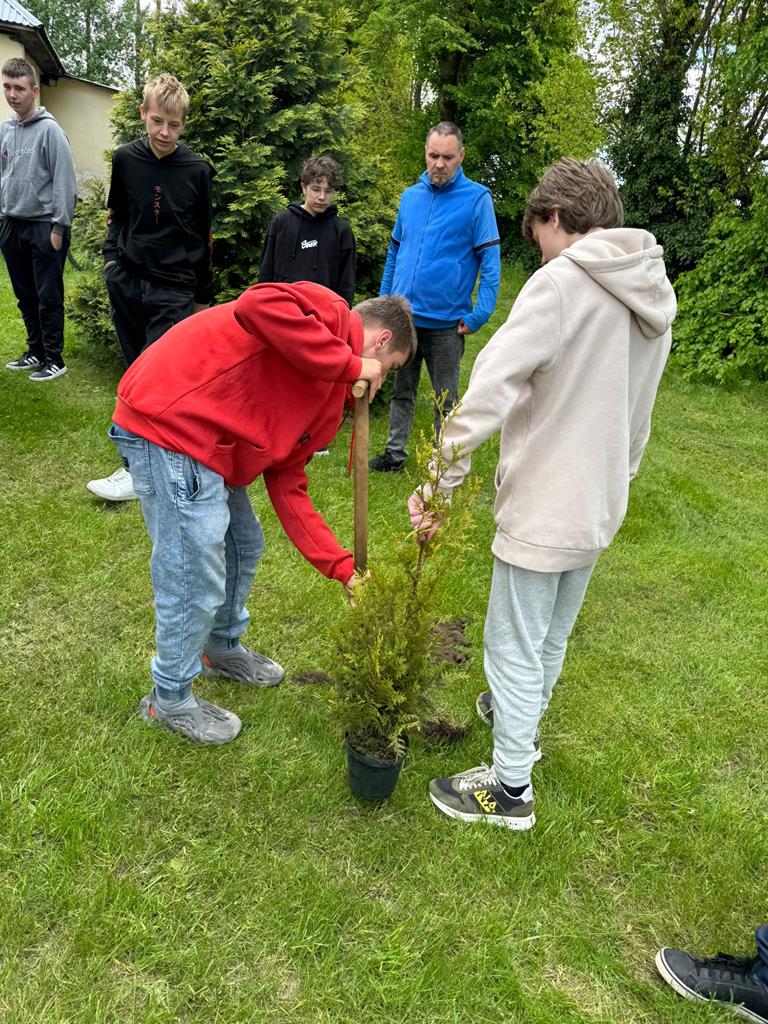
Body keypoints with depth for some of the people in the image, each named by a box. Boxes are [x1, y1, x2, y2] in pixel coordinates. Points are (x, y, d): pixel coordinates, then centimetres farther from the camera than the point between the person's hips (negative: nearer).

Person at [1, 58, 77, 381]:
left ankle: (54, 358, 6)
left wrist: (59, 227, -15)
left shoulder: (49, 130, -8)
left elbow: (64, 181, -12)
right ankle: (36, 350, 24)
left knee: (48, 297, -3)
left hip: (44, 226, -7)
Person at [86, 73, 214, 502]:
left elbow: (204, 236, 3)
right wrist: (112, 257, 7)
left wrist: (203, 295, 7)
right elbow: (117, 215, 16)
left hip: (174, 288, -3)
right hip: (127, 281, 4)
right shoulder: (126, 159, 2)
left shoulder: (198, 170, -4)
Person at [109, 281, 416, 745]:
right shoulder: (331, 312, -7)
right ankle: (171, 699, 25)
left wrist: (344, 568, 9)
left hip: (207, 445, 10)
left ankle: (222, 648, 49)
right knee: (196, 580, 0)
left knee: (244, 547, 24)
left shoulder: (331, 401, 17)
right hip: (168, 426, -10)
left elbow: (288, 485, 13)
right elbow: (259, 306, -30)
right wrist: (350, 365, -20)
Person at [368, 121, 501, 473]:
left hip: (445, 322, -4)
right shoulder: (410, 196, 9)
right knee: (401, 391, 14)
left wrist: (478, 315, -17)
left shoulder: (476, 198, -6)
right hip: (403, 316, 5)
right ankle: (395, 454, 27)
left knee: (446, 398, 7)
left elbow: (490, 260, -10)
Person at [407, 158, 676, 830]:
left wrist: (441, 484, -22)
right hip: (600, 509, 8)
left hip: (543, 510, -8)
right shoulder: (654, 297, 8)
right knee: (553, 635, 26)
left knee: (514, 648, 7)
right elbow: (637, 418, 15)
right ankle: (524, 715, 50)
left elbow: (488, 391, -26)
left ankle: (510, 788, 22)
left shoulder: (561, 283, -18)